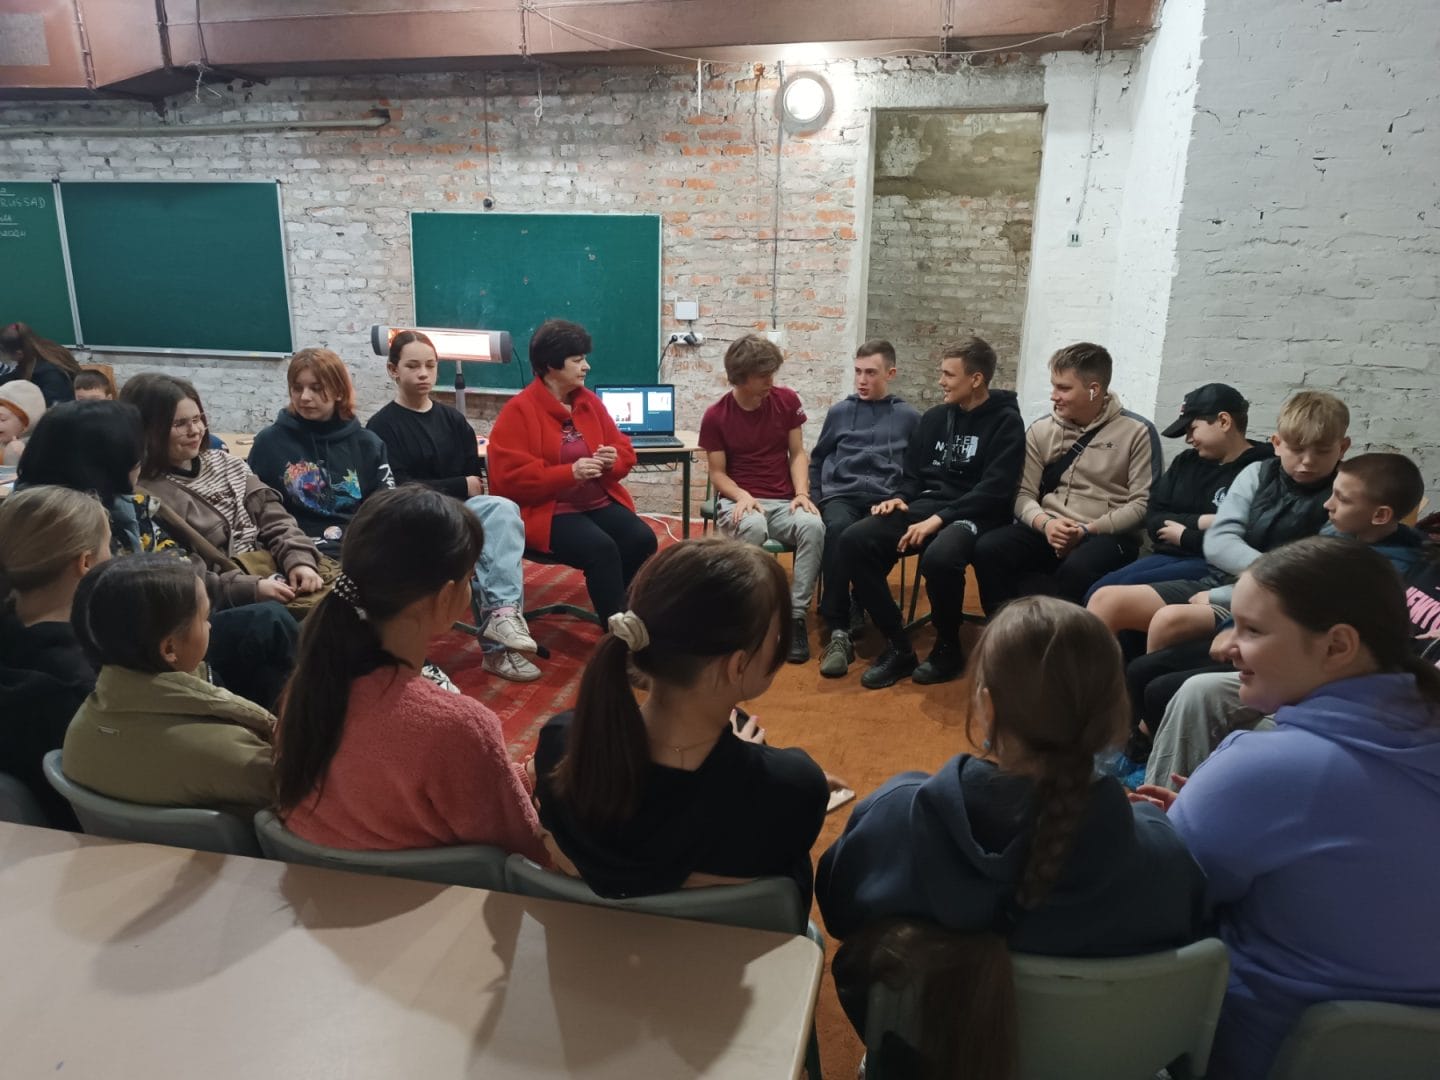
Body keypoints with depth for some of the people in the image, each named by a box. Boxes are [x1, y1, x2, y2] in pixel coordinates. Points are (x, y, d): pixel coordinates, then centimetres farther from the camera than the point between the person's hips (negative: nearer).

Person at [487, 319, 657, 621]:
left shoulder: (589, 401, 10)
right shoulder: (518, 411, -8)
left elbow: (624, 450, 17)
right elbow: (509, 478, -16)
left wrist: (613, 460, -9)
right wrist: (570, 473, -23)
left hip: (599, 502, 6)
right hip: (546, 511, -6)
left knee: (643, 539, -21)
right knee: (601, 549, -31)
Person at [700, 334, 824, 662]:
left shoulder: (787, 400, 2)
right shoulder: (715, 417, -3)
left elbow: (797, 454, 5)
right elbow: (718, 473, -1)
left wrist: (801, 493, -12)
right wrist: (742, 496, -21)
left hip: (783, 502, 2)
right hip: (739, 501, -2)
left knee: (813, 526, -33)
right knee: (753, 526, -40)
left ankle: (796, 614, -23)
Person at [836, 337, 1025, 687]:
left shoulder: (1006, 422, -3)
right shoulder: (935, 417, 15)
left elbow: (993, 491, -13)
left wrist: (939, 519, -21)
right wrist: (898, 498, -2)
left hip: (974, 516, -6)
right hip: (925, 506, 6)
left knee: (939, 557, -39)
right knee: (854, 541, -18)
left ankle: (948, 647, -9)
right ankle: (899, 646, -10)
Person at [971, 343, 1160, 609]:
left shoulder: (1137, 431, 0)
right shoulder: (1041, 430, 11)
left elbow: (1142, 504, -5)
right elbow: (1024, 494, 7)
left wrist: (1088, 531, -16)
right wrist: (1046, 524, -15)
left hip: (1108, 536, -3)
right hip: (1048, 532, 4)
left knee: (1076, 569, -38)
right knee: (988, 549, -25)